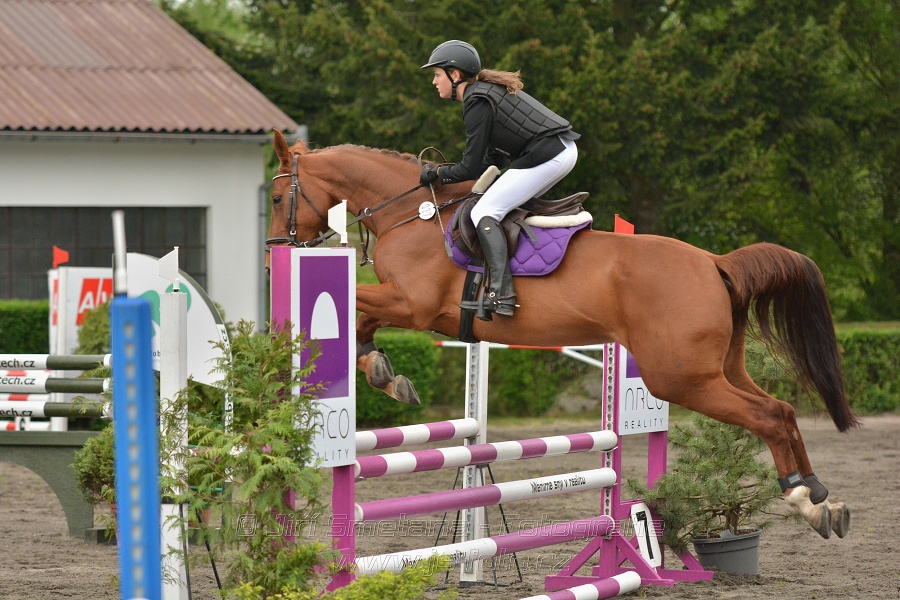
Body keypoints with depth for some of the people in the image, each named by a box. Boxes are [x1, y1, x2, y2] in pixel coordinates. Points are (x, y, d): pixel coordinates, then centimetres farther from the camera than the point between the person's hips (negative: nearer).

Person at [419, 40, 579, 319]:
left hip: (546, 157, -10)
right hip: (565, 150, 10)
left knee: (484, 213, -10)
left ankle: (501, 294, -22)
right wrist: (445, 171, 20)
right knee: (510, 205, 25)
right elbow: (496, 157, 23)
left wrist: (436, 174, 7)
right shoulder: (488, 91, 20)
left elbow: (471, 170, -9)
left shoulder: (477, 103, -9)